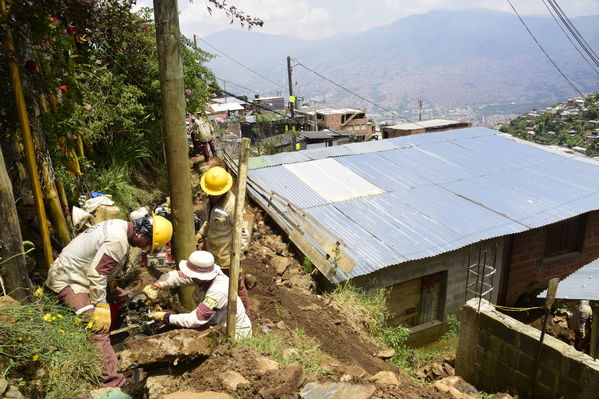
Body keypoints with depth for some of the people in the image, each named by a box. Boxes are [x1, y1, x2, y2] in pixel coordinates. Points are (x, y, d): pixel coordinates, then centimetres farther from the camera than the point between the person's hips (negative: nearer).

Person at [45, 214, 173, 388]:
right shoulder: (118, 241, -27)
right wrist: (100, 307, -19)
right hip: (68, 282, -10)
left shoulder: (119, 225, 4)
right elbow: (96, 274, -26)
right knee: (98, 329, -16)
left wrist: (112, 283, 16)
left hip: (71, 274, 10)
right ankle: (113, 383, -16)